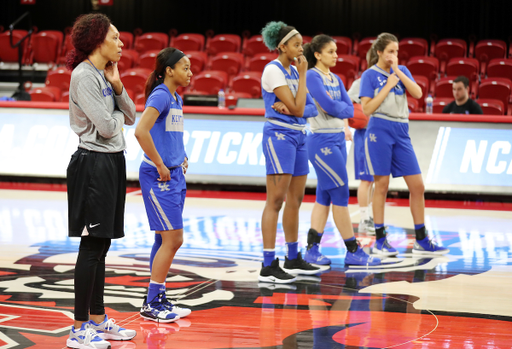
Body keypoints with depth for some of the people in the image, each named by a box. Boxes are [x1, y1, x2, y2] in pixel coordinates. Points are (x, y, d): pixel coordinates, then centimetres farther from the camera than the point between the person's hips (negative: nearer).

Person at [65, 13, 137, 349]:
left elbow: (131, 117, 12)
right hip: (94, 164, -9)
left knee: (101, 246, 14)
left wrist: (117, 86, -1)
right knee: (92, 246, -8)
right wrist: (116, 116, 2)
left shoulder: (105, 74, 15)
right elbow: (106, 126, -19)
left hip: (112, 163, 9)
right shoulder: (83, 75, -14)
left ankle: (98, 319, 22)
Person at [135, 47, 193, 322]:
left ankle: (157, 299, 19)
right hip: (159, 176, -9)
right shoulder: (160, 96, -14)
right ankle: (151, 304, -2)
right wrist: (160, 166, -20)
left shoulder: (177, 99, 15)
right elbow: (141, 131, -26)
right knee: (172, 239, -8)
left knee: (166, 240, 12)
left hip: (174, 176, 9)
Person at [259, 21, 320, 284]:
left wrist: (288, 107, -13)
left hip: (298, 136, 9)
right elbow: (297, 108, -16)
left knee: (295, 199, 12)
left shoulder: (293, 71, 14)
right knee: (276, 200, -11)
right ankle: (268, 266, -12)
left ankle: (293, 260, 22)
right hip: (279, 135, -9)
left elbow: (307, 108, 8)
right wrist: (303, 74, -9)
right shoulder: (273, 70, -12)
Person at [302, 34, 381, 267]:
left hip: (338, 139, 8)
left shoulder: (336, 79, 14)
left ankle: (312, 249, 12)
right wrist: (340, 106, -1)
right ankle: (353, 251, -1)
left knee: (324, 196, 8)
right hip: (322, 141, -8)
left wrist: (336, 107, -12)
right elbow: (329, 106, -20)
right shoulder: (312, 76, -10)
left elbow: (350, 110, 5)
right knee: (340, 194, -6)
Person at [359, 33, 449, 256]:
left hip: (401, 131, 5)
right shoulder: (370, 75, -1)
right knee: (382, 185, -2)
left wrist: (398, 72, -8)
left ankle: (421, 241, 8)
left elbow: (417, 93, -3)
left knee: (417, 186, 1)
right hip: (380, 131, -5)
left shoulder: (402, 70, 12)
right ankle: (380, 241, 7)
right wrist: (388, 86, -9)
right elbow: (367, 108, -8)